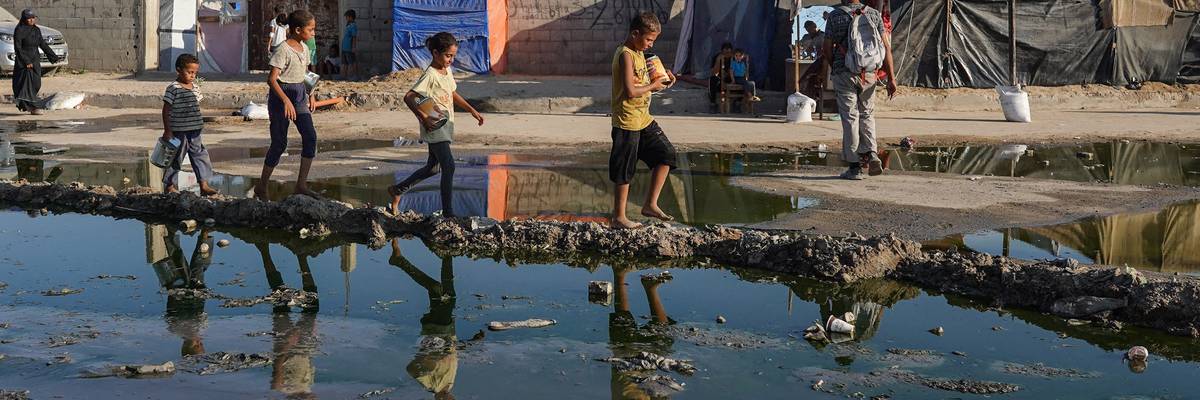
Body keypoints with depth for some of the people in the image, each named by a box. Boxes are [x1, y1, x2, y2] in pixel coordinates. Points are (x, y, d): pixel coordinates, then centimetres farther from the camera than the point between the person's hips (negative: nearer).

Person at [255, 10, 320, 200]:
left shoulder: (304, 48, 8)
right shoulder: (283, 50, -17)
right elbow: (272, 79, -22)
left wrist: (309, 96, 20)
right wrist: (286, 100, -32)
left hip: (299, 95, 7)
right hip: (281, 95, -7)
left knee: (310, 136, -6)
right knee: (279, 143, -3)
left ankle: (301, 185, -1)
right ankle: (261, 187, 13)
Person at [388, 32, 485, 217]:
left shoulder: (447, 72, 10)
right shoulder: (430, 75, -17)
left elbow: (453, 95, 24)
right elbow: (408, 97, -22)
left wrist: (472, 111, 17)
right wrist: (424, 117, -29)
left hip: (445, 127, 10)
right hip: (434, 127, -10)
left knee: (433, 168, 18)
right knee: (449, 166, -15)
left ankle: (397, 190, 34)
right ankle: (448, 213, -10)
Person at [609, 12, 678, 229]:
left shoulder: (638, 53, 13)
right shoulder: (626, 55, -17)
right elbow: (630, 91, -25)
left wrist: (662, 80, 5)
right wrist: (653, 86, -11)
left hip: (644, 119, 9)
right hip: (627, 122, -9)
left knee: (666, 154, 10)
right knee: (625, 171, -1)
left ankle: (650, 204, 17)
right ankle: (618, 217, 10)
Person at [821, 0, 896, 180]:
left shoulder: (835, 16, -3)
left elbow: (827, 49, -1)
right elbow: (886, 47, -1)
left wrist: (832, 68, 18)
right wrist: (891, 78, 1)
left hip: (843, 73, -2)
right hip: (869, 73, 2)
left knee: (850, 118, 2)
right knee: (867, 115, 18)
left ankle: (854, 166, 2)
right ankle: (871, 152, -2)